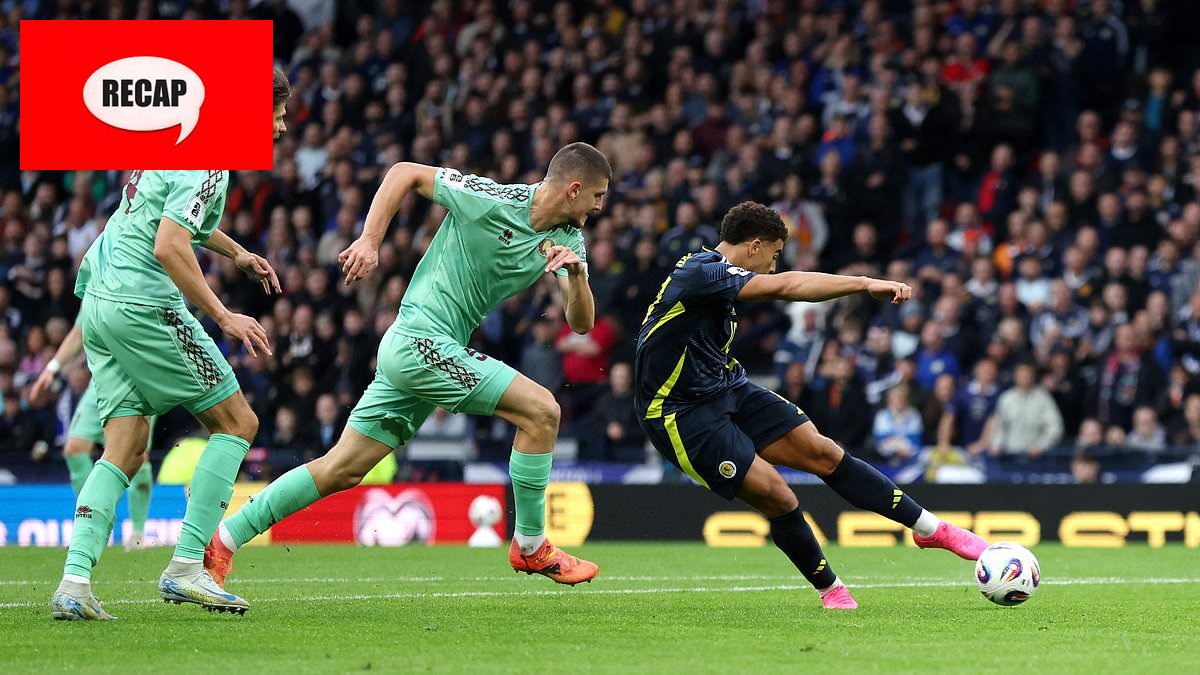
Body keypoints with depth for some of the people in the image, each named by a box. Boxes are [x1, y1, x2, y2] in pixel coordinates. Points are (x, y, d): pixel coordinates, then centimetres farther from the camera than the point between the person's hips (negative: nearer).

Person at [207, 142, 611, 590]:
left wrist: (576, 272, -19)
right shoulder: (491, 200, -14)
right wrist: (369, 241, -11)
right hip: (420, 340, -8)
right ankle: (530, 546, -3)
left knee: (342, 470, 7)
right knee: (541, 409, -14)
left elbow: (581, 322, 0)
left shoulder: (568, 239, 6)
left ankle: (222, 539, 11)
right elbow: (405, 172, -4)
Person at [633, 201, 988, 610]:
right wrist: (865, 284, -36)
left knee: (822, 452, 0)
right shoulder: (701, 273, -24)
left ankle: (929, 527, 4)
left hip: (728, 390, 9)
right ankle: (829, 590, 8)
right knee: (777, 497, -14)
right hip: (682, 416, -9)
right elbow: (783, 286, -34)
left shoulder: (711, 268, 8)